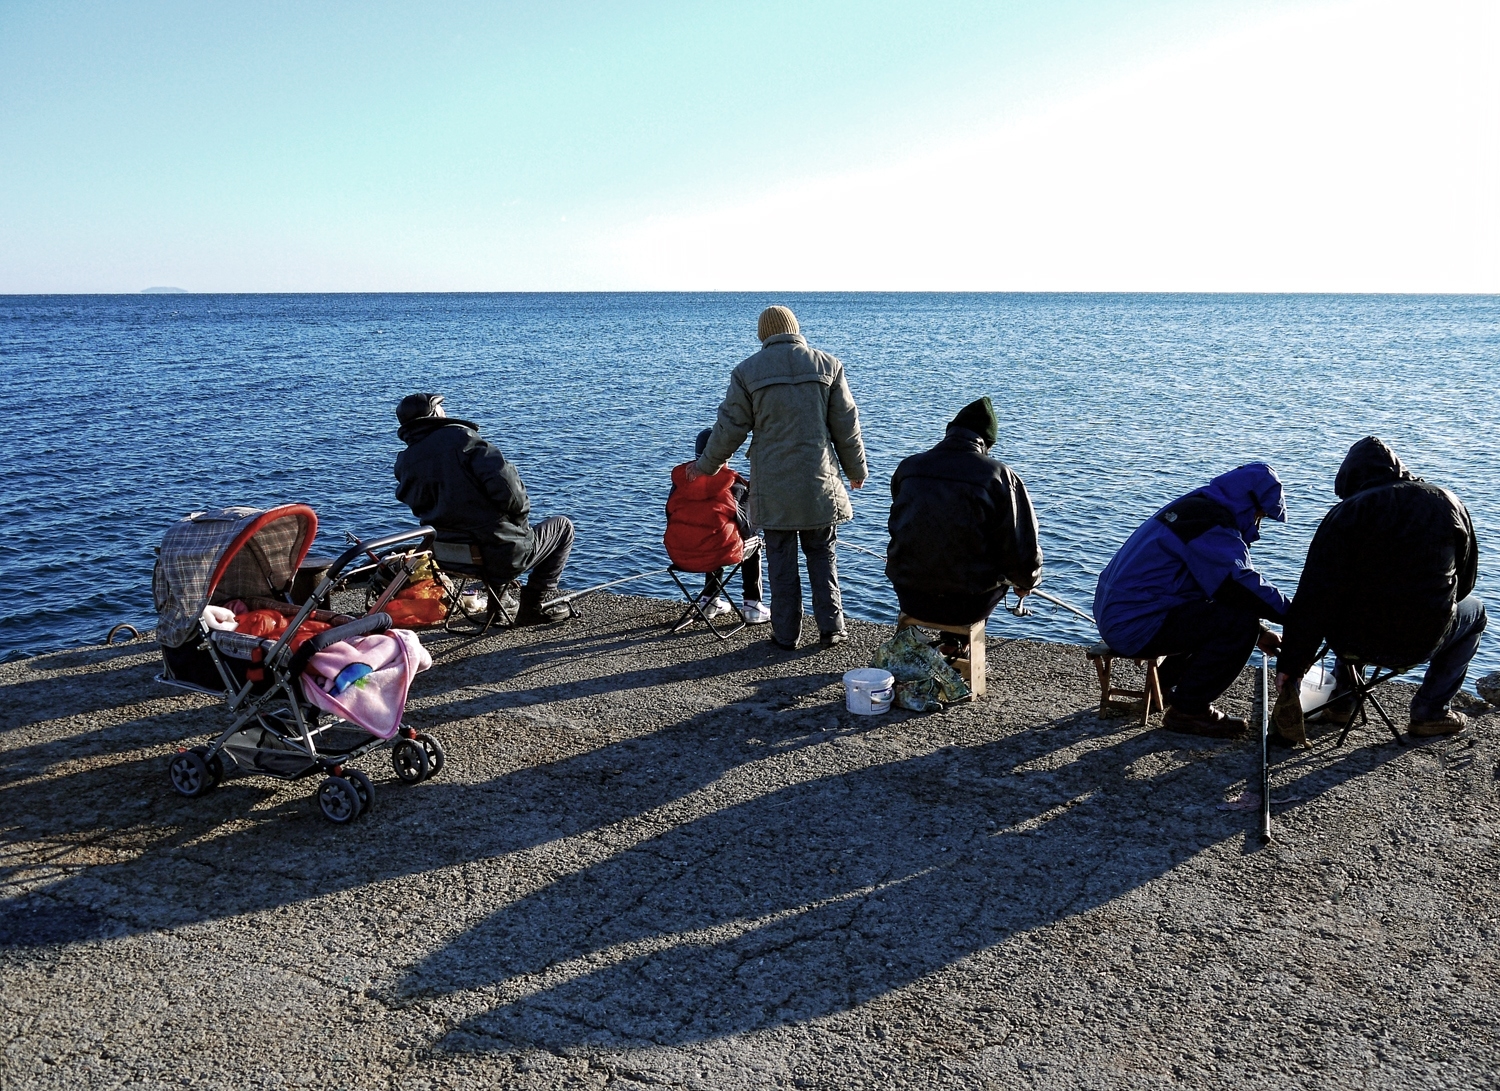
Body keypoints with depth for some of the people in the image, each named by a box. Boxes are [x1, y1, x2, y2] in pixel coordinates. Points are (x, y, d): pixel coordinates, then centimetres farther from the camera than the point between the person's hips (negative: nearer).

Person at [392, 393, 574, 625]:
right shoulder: (459, 436, -13)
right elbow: (503, 480, -21)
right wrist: (520, 515, -4)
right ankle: (533, 608, 12)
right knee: (562, 526, 17)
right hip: (503, 556, -7)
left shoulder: (403, 464, 4)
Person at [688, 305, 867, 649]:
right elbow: (847, 425, 6)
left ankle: (786, 634, 12)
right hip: (820, 481, 1)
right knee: (822, 556, 11)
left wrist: (706, 465, 17)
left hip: (773, 485, -1)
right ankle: (831, 629, 13)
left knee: (781, 560, 7)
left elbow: (730, 427, 3)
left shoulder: (747, 371, -1)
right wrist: (856, 469, 19)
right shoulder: (827, 365, 3)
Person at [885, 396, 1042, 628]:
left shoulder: (907, 467, 0)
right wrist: (1026, 581, 15)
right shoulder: (1000, 476, -11)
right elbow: (1024, 554, -9)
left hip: (909, 599, 4)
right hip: (968, 607, -3)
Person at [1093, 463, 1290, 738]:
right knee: (1240, 622, -14)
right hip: (1137, 627, -11)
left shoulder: (1198, 509, 17)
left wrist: (1258, 632, 17)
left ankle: (1171, 682, 25)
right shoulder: (1212, 523, -15)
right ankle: (1187, 709, -5)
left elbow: (1224, 580, 23)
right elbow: (1240, 586, -25)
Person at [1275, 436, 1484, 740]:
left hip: (1352, 641, 0)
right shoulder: (1449, 505, 2)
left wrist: (1290, 665, -8)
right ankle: (1430, 712, 24)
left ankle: (1342, 700, 29)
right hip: (1421, 642, 0)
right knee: (1474, 611, 32)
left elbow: (1314, 599, -13)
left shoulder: (1344, 514, -8)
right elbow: (1464, 581, 14)